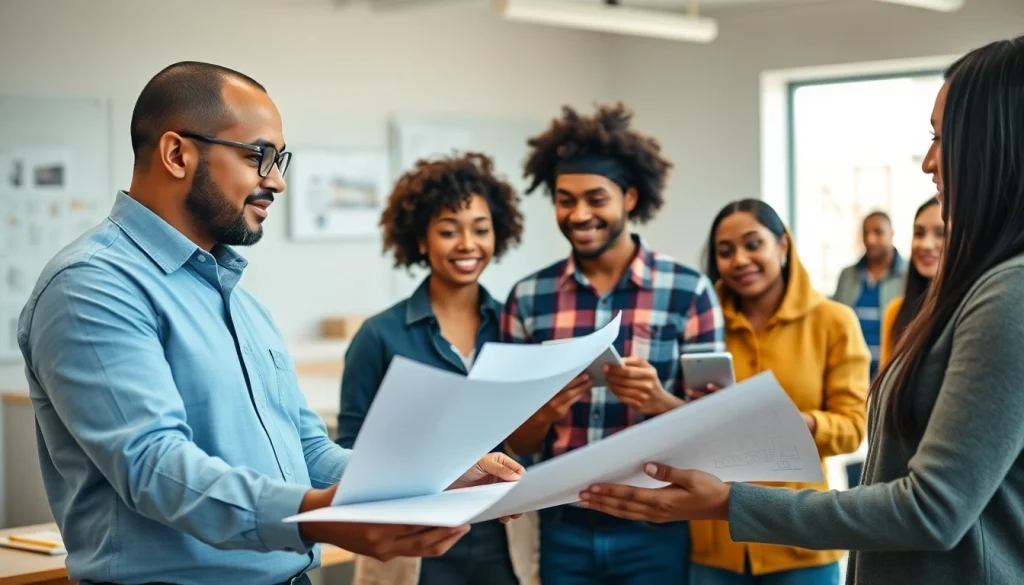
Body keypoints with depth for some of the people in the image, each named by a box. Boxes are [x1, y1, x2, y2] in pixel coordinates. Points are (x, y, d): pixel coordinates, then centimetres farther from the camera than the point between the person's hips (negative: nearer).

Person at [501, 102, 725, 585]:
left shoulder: (688, 290, -5)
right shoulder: (527, 298, 1)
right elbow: (518, 443, 4)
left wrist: (660, 402, -21)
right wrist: (545, 410, -17)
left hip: (654, 527, -2)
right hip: (562, 527, 2)